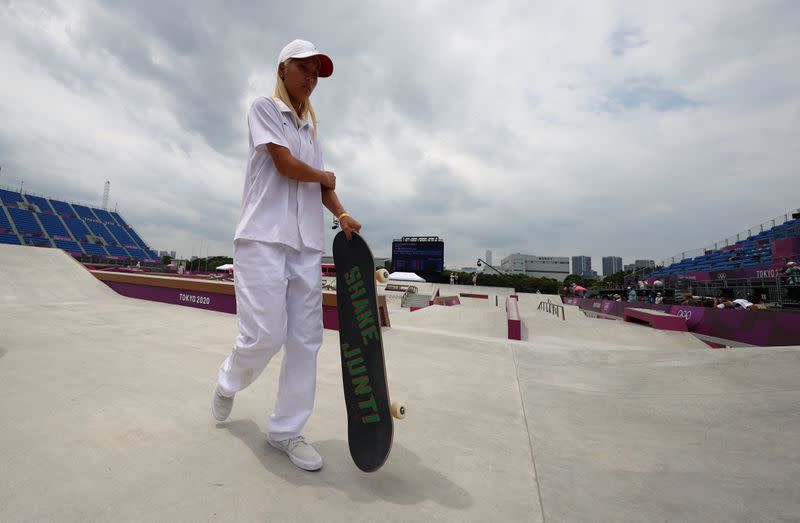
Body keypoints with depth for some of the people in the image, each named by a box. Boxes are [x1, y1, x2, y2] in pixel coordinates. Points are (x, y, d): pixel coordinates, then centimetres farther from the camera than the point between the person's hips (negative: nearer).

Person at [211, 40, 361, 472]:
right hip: (263, 237, -6)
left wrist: (341, 214, -1)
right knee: (266, 335, -10)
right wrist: (325, 177, 8)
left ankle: (285, 431, 15)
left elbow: (323, 186, 18)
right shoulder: (263, 107, 7)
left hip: (307, 242, 6)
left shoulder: (310, 126, 25)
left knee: (306, 339, 0)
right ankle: (229, 381, 26)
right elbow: (285, 164, -8)